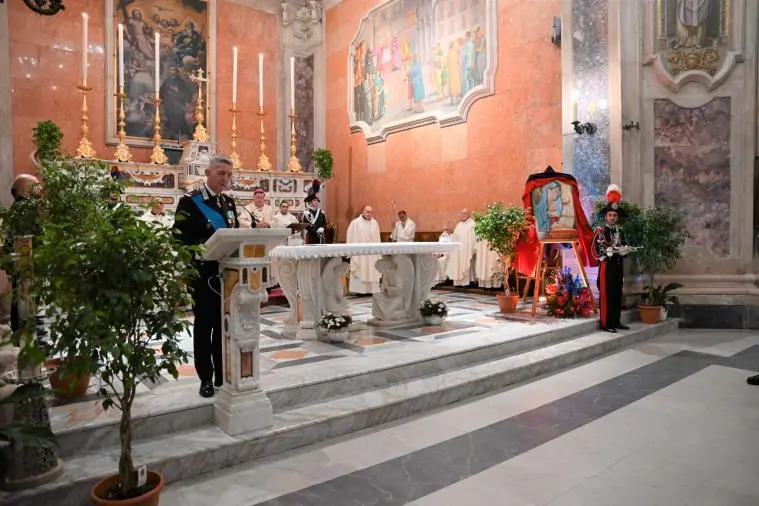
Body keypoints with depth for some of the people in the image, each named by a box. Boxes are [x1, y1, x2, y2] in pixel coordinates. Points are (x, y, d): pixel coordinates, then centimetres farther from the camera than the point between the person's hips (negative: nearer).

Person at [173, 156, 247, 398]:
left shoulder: (229, 202, 13)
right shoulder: (190, 201, -6)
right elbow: (182, 238, -13)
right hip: (203, 273, -5)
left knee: (223, 325, 12)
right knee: (204, 326, 5)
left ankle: (222, 375, 24)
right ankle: (206, 378, 17)